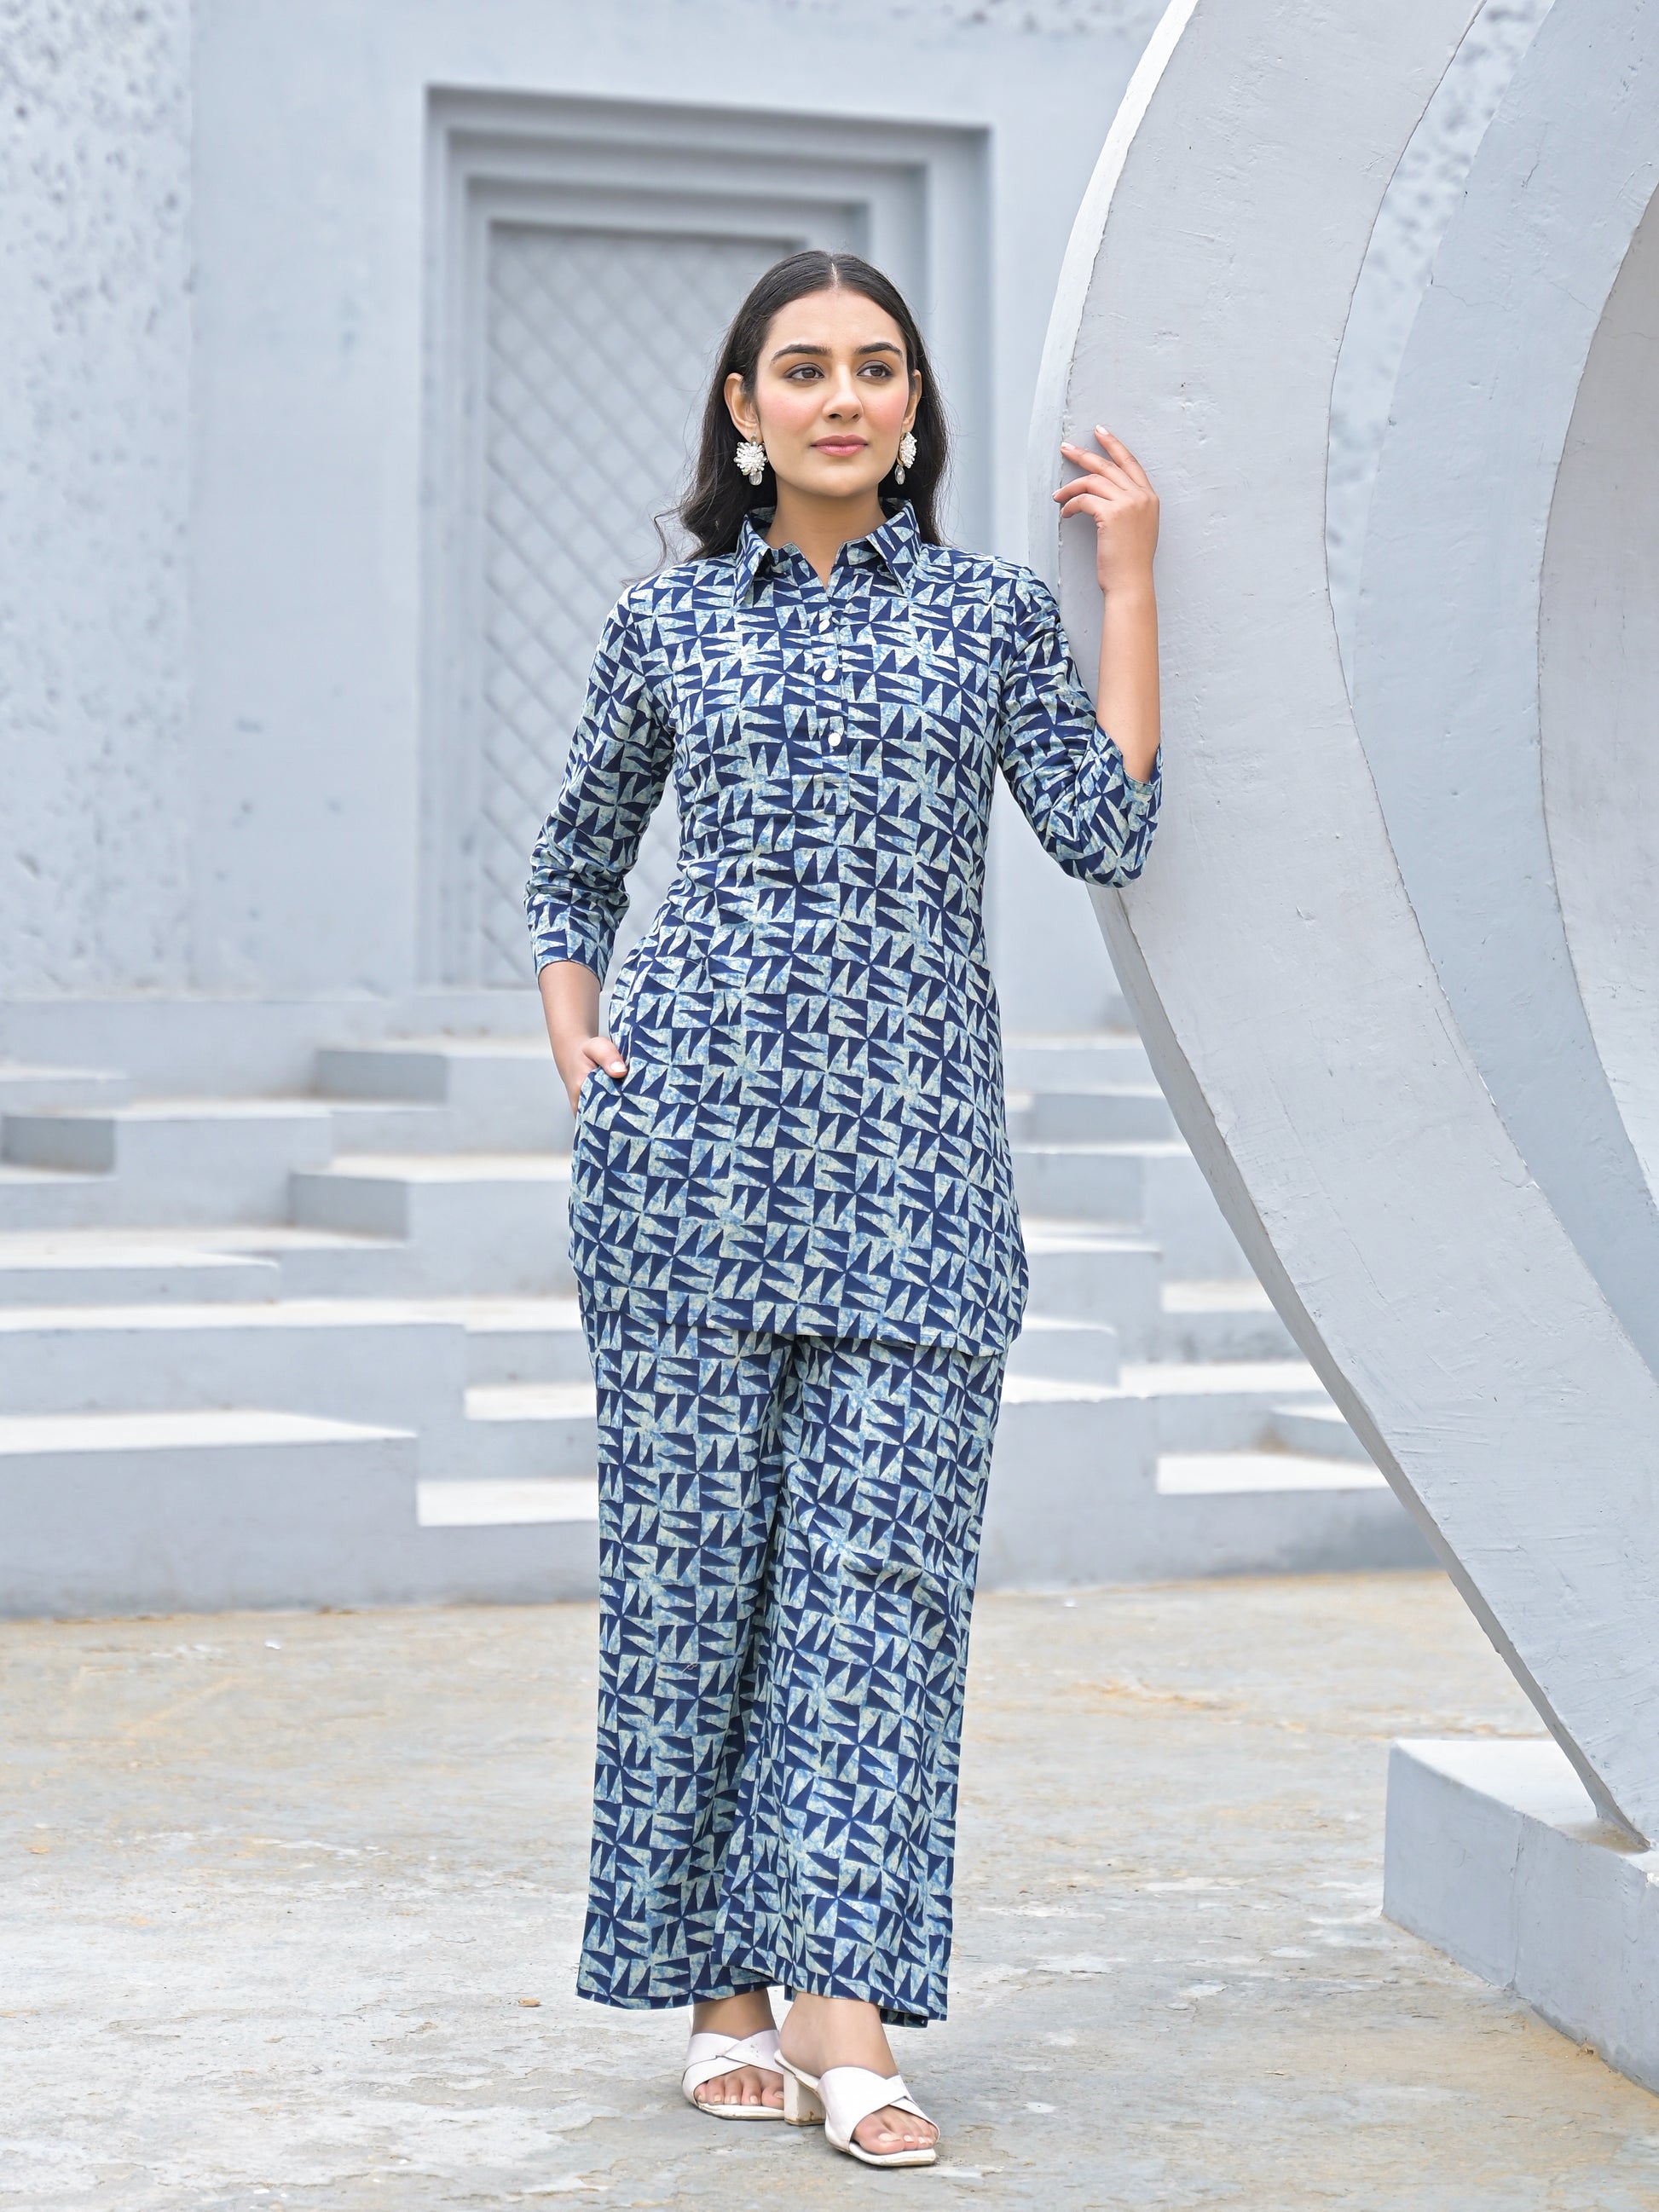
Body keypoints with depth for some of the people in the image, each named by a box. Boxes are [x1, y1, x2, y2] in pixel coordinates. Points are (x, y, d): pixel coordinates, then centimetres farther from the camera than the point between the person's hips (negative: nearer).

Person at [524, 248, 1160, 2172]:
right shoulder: (668, 624, 11)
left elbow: (1105, 832, -2)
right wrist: (575, 1040, 6)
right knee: (693, 1549, 1)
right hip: (695, 1123, 0)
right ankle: (727, 1995, 10)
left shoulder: (992, 609, 11)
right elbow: (576, 860, 23)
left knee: (879, 1556, -6)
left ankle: (844, 2011, -6)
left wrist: (1130, 576, 1)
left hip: (915, 1140, 0)